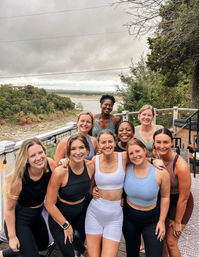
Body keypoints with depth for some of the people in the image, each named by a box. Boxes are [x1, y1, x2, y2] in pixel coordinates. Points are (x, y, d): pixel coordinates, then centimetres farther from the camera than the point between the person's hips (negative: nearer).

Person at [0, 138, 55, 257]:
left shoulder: (50, 164, -22)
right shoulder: (18, 179, -33)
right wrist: (12, 237, -11)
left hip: (37, 215, 7)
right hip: (18, 220, -6)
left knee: (44, 243, 28)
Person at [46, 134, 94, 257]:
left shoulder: (90, 166, -13)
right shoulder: (60, 172, -28)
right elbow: (50, 204, -18)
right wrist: (66, 225, -9)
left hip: (80, 213, 4)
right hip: (59, 216, -4)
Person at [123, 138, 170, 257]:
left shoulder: (161, 172, -20)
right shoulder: (126, 169, -15)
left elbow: (165, 197, -7)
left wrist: (161, 221, -3)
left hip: (152, 220, -2)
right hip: (129, 217, 2)